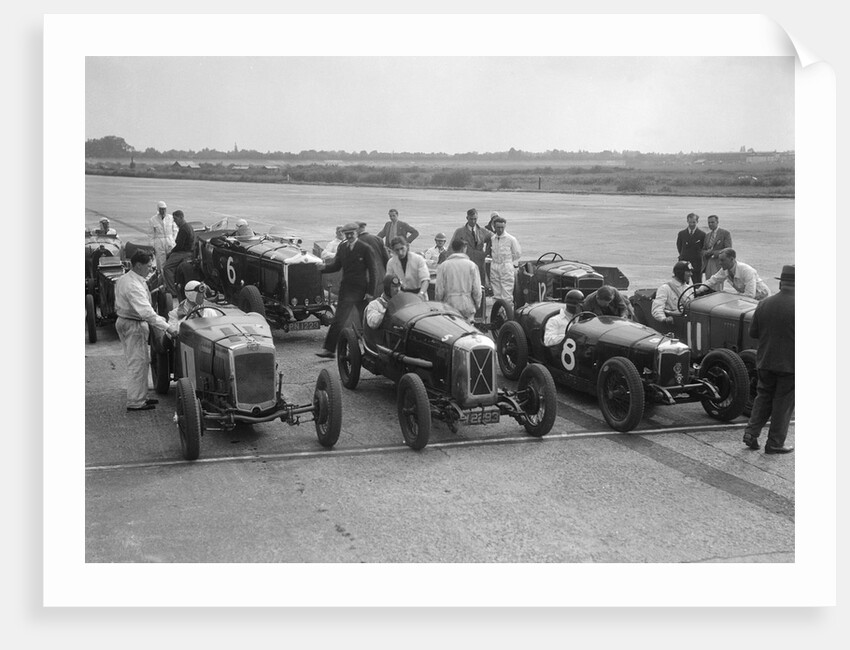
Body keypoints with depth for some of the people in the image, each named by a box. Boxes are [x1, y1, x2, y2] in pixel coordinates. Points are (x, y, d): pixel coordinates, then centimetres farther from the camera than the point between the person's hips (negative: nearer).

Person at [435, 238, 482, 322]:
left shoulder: (443, 266, 0)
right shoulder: (471, 265, 0)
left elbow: (439, 291, -2)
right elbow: (477, 290, -3)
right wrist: (477, 306, 11)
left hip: (449, 305, 0)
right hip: (467, 306, 0)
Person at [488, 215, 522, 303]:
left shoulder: (511, 239, -5)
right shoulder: (492, 239, 6)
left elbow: (518, 253, 3)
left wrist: (513, 264, 5)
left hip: (506, 267, -4)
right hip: (494, 267, 4)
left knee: (507, 293, -7)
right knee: (497, 292, 8)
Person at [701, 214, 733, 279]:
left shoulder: (725, 233, -1)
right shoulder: (707, 235, 20)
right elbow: (703, 250, 21)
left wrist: (713, 252, -15)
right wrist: (707, 252, -4)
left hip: (719, 264, -6)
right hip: (708, 264, 6)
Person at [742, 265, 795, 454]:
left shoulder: (764, 304, -3)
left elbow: (753, 332, 2)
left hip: (765, 361, 4)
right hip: (789, 363, -4)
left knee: (763, 396, 20)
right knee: (783, 403, 8)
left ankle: (751, 432, 9)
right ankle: (775, 443, 13)